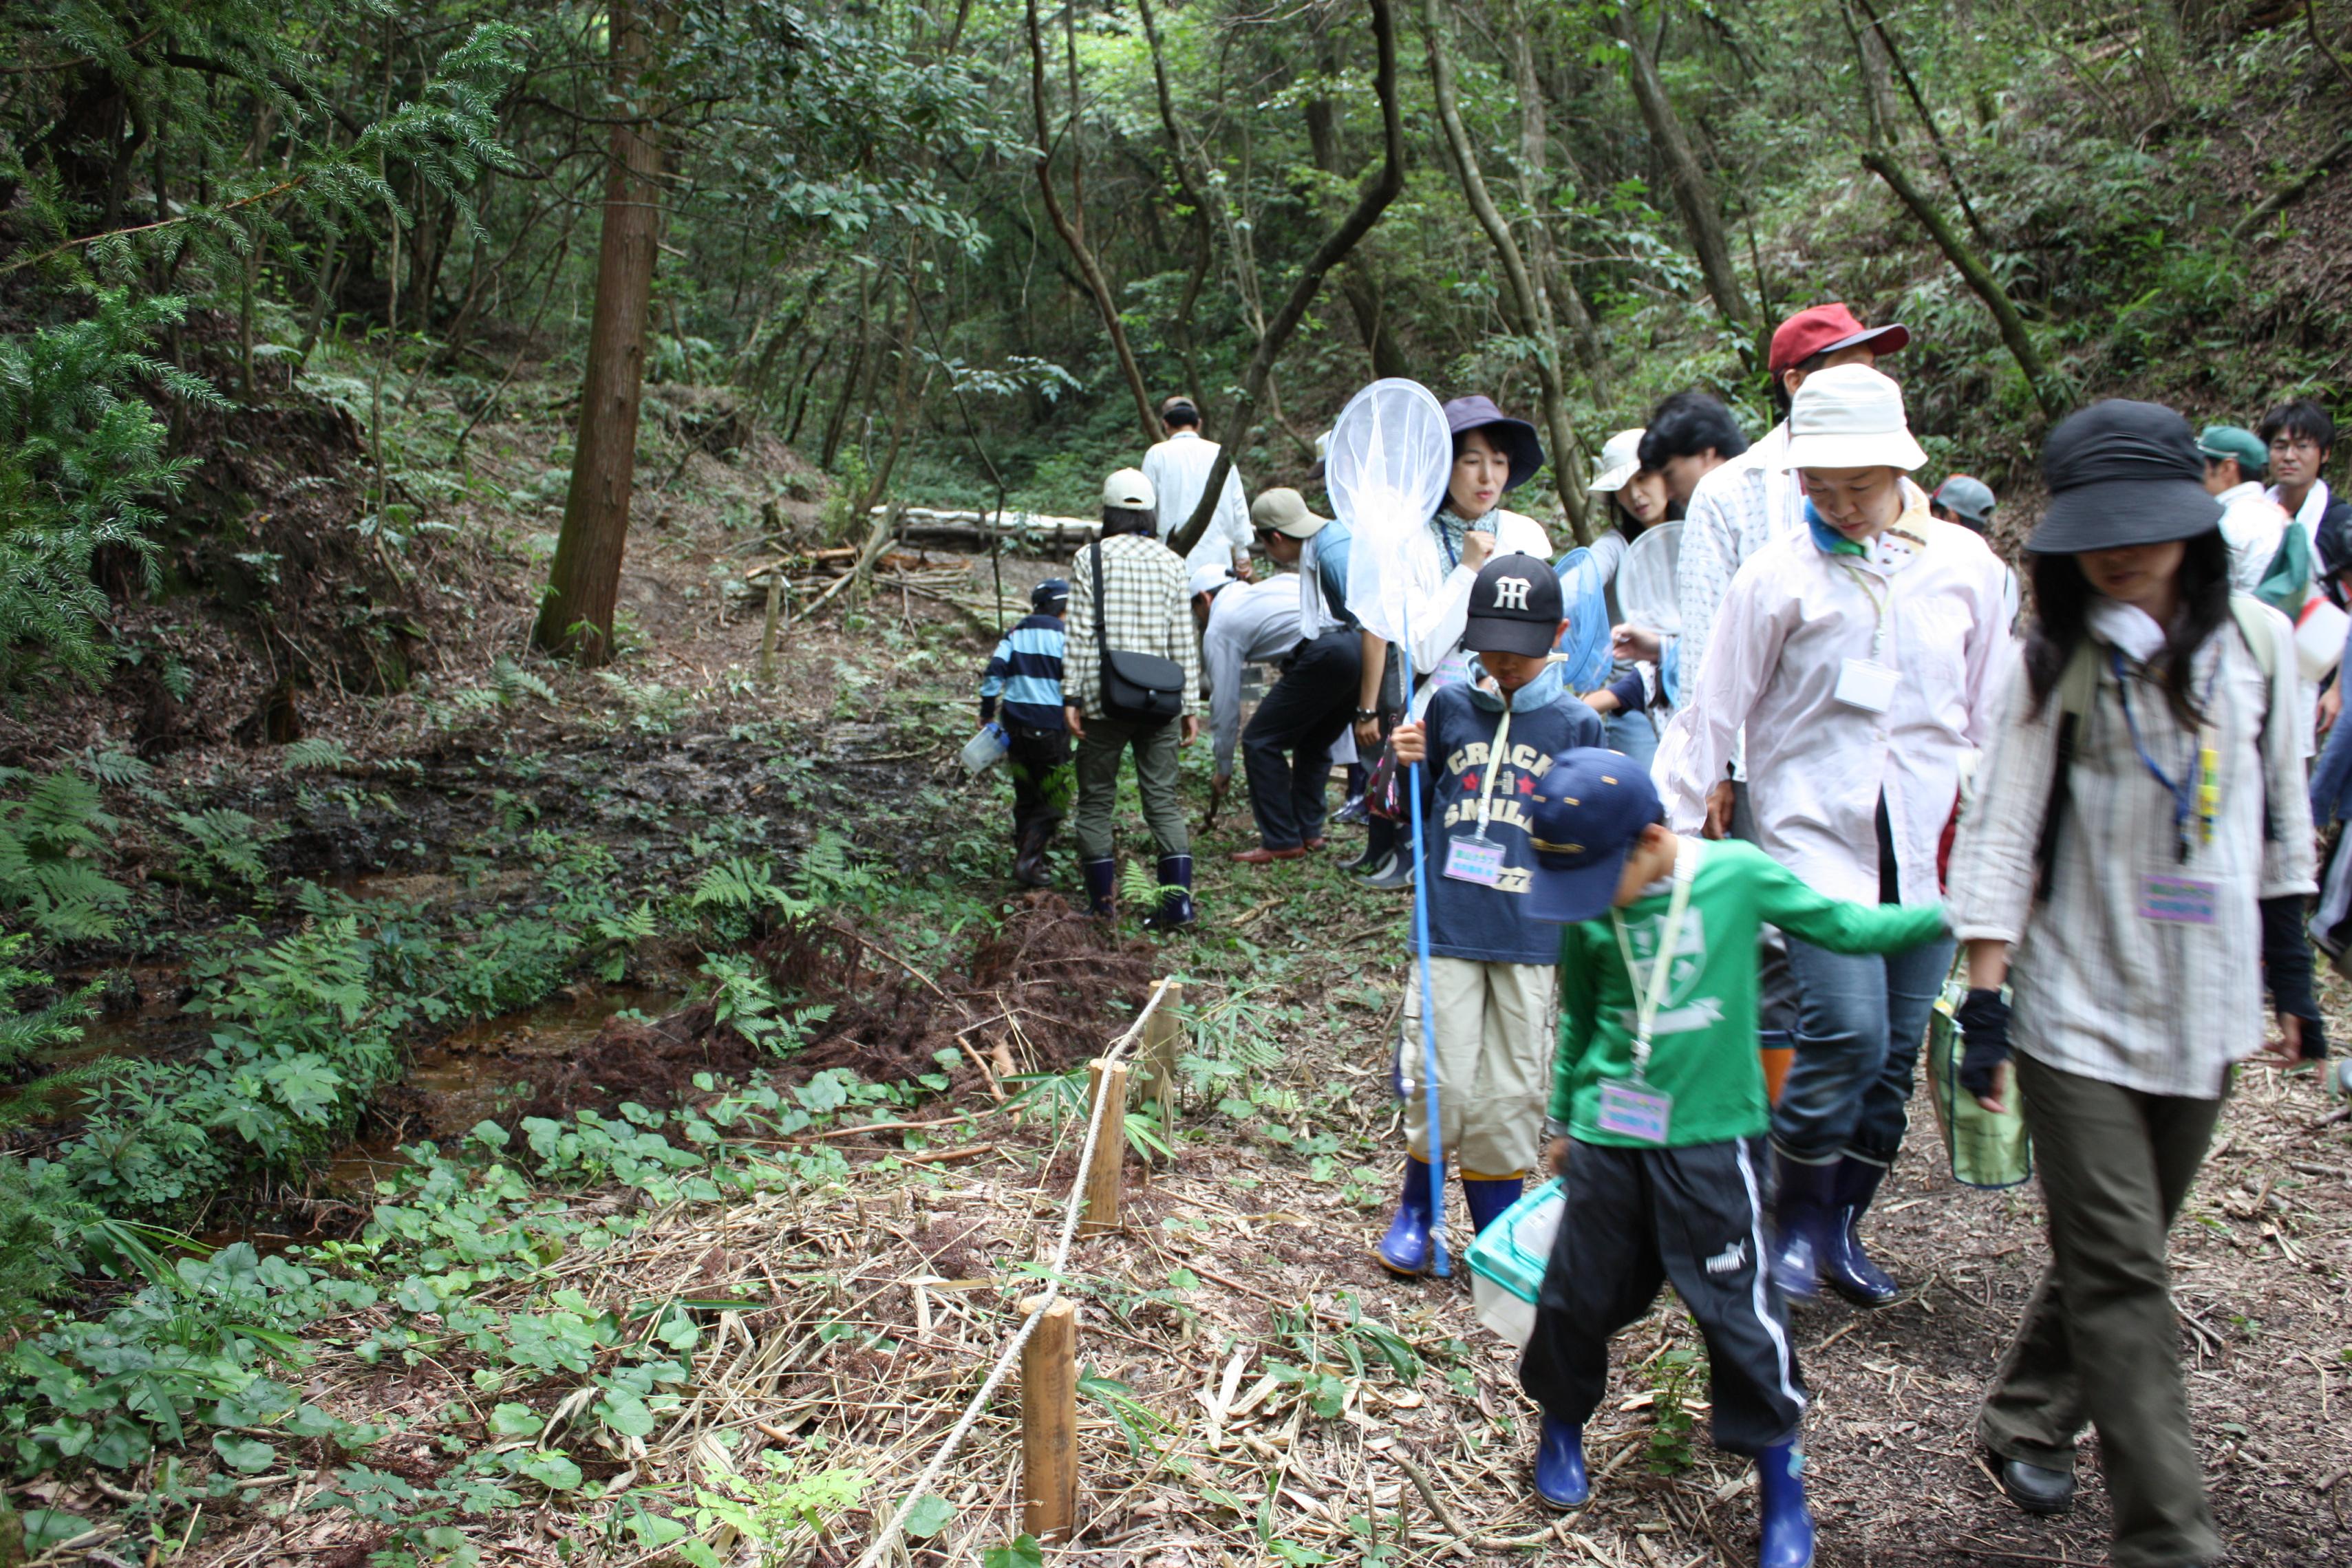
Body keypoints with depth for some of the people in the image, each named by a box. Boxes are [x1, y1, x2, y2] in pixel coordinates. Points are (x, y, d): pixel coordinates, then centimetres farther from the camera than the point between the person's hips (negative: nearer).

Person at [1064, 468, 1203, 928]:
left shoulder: (1090, 558, 0)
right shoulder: (1170, 562, 7)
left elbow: (1080, 633, -6)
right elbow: (1183, 640, 5)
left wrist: (1071, 695, -3)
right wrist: (1189, 704, 9)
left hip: (1104, 696, -2)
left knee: (1096, 800, 8)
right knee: (1163, 799, 5)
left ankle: (1101, 902, 9)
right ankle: (1179, 895, -6)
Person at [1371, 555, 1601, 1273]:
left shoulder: (1576, 726, 2)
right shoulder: (1449, 707, 4)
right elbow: (1413, 809, 13)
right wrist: (1406, 764, -7)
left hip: (1533, 939, 0)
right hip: (1449, 929, 0)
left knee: (1509, 1097, 6)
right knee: (1440, 1084, -2)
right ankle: (1416, 1209, 22)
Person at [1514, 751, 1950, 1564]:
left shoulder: (1740, 874, -10)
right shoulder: (1586, 912, -3)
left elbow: (1842, 926, 3)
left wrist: (1946, 915, -5)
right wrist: (1562, 1117, 20)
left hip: (1711, 1135, -2)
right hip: (1610, 1133, 2)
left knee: (1737, 1306, 0)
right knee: (1578, 1291, 9)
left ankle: (1782, 1482, 19)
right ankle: (1562, 1424, 36)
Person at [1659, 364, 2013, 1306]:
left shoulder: (1964, 564, 5)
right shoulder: (1778, 576, -4)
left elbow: (1993, 709, 14)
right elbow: (1714, 714, -2)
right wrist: (1668, 830, -4)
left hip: (1928, 845, 4)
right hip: (1817, 836, -3)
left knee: (1896, 1053, 6)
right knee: (1846, 1030, -16)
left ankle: (1842, 1228, 26)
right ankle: (1795, 1218, 8)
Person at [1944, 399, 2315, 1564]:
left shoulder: (2258, 641, 2)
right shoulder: (2059, 661, -6)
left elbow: (2279, 807, 13)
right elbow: (2001, 832, -8)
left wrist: (2289, 957, 15)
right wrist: (1984, 996, -13)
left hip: (2205, 1008, 4)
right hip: (2077, 1011, -3)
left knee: (2115, 1253, 16)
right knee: (2119, 1276, -5)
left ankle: (2027, 1422, 37)